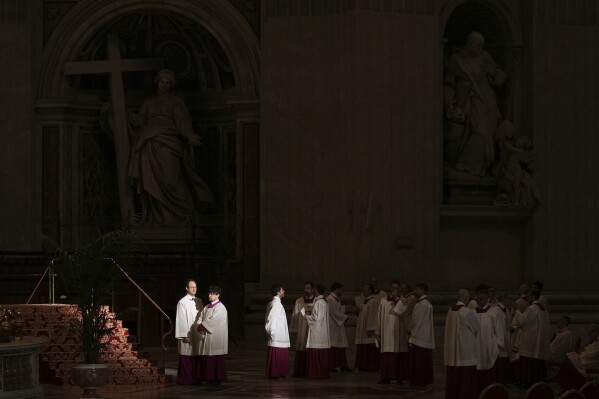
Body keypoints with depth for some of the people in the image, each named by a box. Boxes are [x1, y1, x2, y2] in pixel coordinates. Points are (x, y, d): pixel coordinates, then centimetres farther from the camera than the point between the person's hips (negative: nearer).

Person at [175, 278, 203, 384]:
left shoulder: (199, 302, 11)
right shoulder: (182, 302, -7)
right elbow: (181, 320, -10)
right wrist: (185, 335, -15)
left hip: (197, 333, 6)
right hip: (187, 335, -6)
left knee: (196, 358, 6)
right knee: (186, 358, -3)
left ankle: (195, 378, 11)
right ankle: (184, 379, 2)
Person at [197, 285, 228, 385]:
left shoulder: (220, 308, -8)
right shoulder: (207, 307, 17)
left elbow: (212, 321, -17)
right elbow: (201, 318, 9)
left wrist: (201, 327, -14)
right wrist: (200, 326, -11)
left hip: (216, 338, -8)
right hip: (206, 337, 8)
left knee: (216, 360, -4)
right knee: (205, 358, 5)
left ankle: (217, 379, -1)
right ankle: (208, 378, 10)